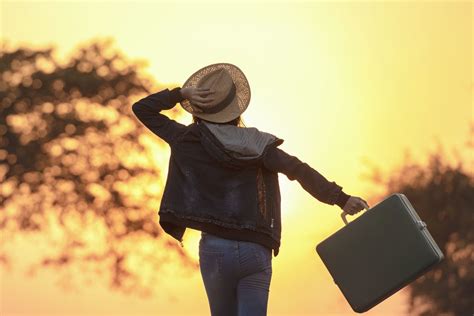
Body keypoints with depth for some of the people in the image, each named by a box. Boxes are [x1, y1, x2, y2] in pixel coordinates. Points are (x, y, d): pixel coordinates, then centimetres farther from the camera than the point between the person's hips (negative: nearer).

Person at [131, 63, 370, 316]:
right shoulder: (257, 143, 2)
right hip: (256, 251, 0)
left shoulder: (188, 140, 2)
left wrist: (182, 93, -1)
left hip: (215, 248, 0)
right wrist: (341, 198, -13)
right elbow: (298, 170, -10)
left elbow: (142, 108, 9)